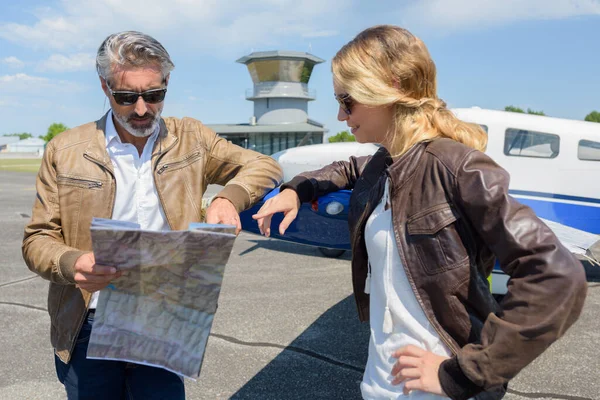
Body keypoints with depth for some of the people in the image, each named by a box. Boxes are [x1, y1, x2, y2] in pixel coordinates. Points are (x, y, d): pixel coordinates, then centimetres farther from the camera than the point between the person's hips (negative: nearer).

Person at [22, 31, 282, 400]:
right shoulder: (64, 151, -1)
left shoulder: (191, 139, 1)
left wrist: (229, 198, -20)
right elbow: (37, 238, 1)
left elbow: (266, 166, 1)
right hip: (88, 328, 1)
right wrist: (71, 263, -22)